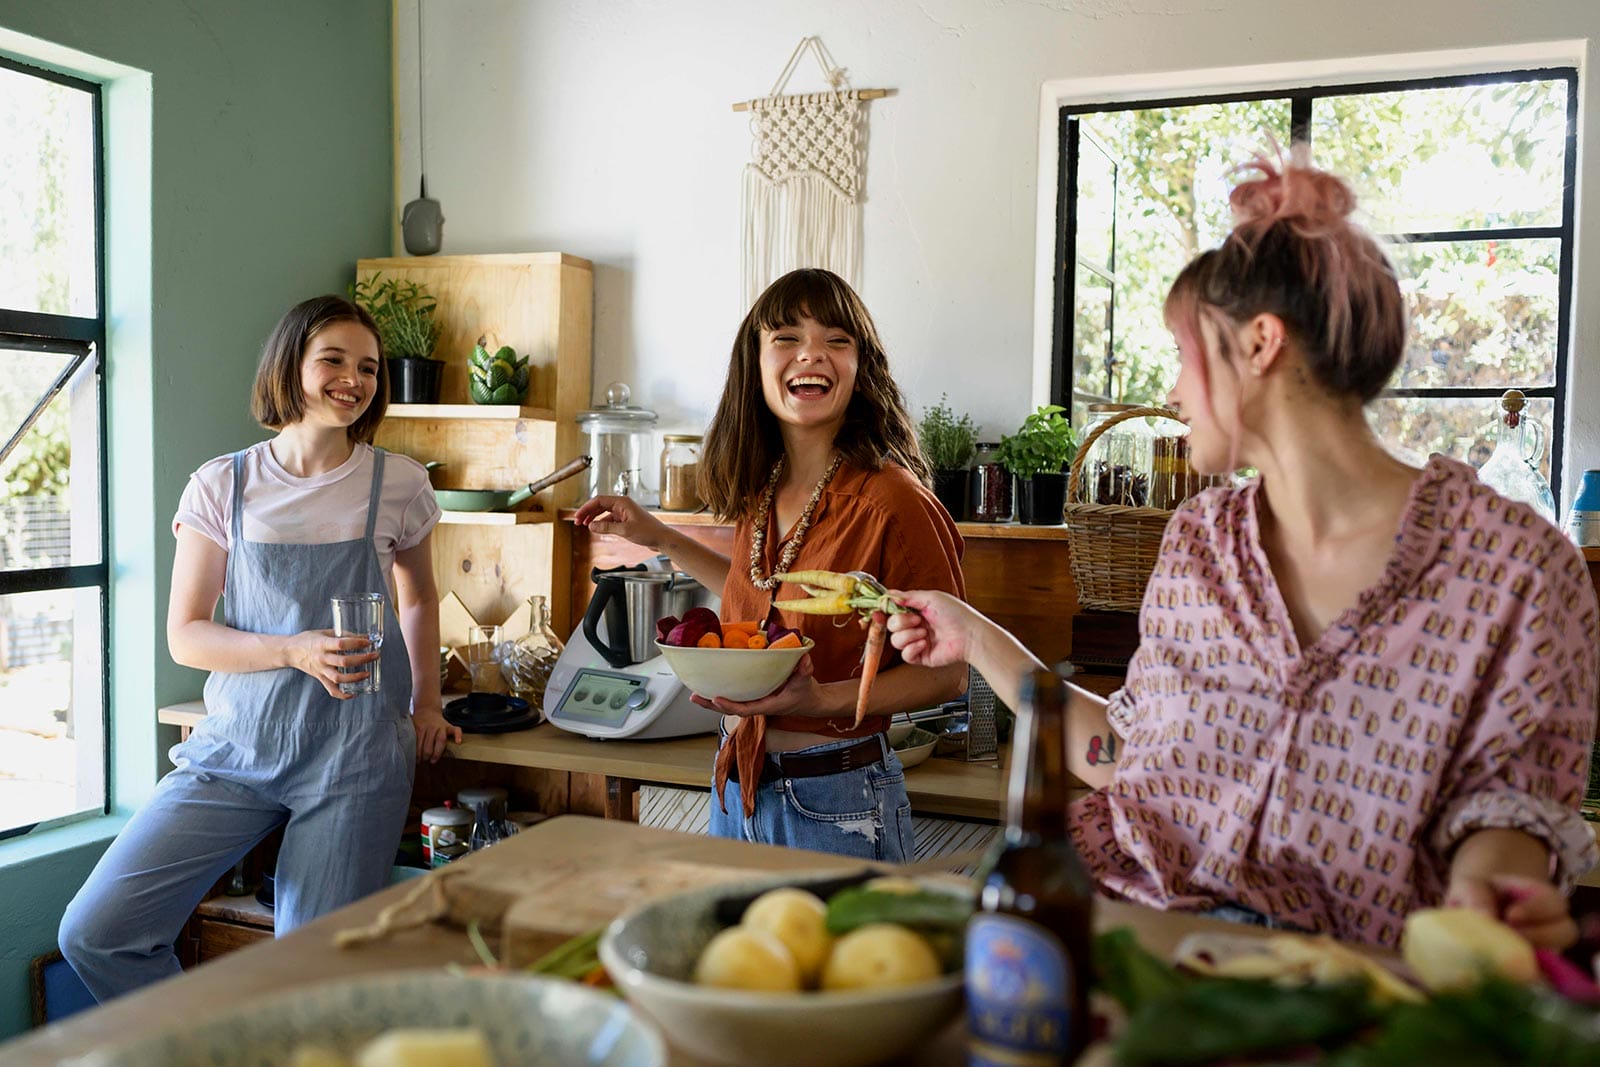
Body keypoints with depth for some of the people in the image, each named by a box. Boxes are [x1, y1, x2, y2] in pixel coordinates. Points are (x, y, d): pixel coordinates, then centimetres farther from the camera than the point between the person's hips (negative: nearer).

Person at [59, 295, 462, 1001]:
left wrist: (425, 705, 12)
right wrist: (297, 651, -16)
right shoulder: (221, 486, 1)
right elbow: (185, 636, 0)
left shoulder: (398, 484, 2)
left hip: (356, 756, -1)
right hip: (239, 746, 1)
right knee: (96, 932, -3)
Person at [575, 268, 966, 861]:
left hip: (837, 806, -7)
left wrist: (823, 701, -26)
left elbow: (946, 672, -12)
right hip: (736, 791, 7)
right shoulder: (758, 492, 3)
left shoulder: (892, 500, -19)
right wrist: (661, 540, 17)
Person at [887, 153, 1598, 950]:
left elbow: (1504, 787, 0)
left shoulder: (1513, 562, -3)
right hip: (1124, 920, 5)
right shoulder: (1198, 540, 11)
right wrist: (977, 639, 16)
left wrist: (1490, 880, -22)